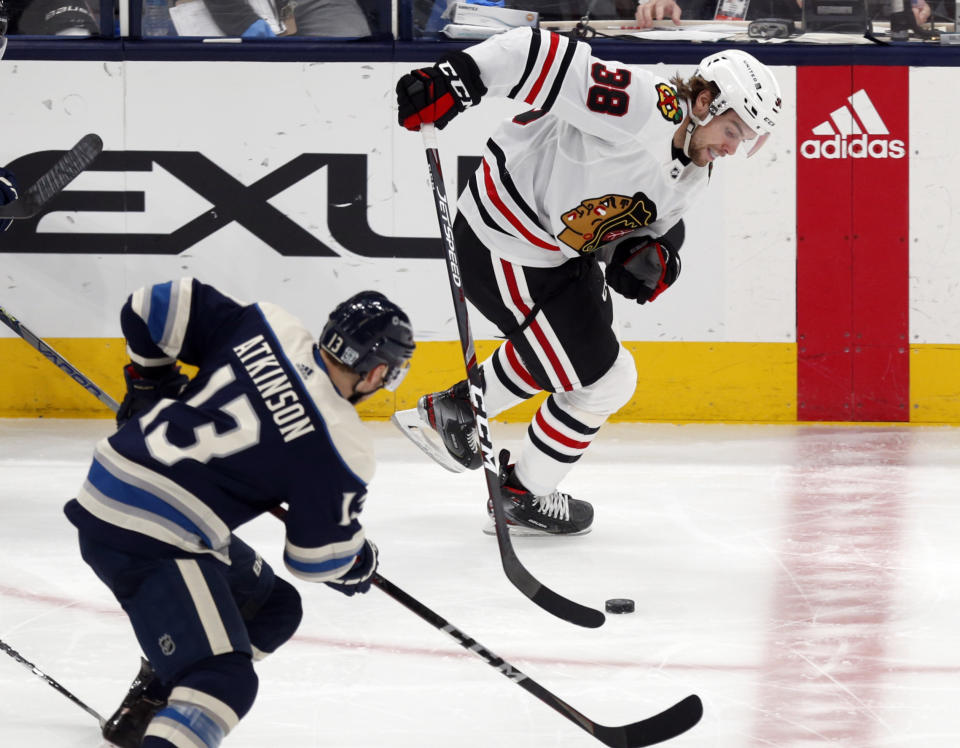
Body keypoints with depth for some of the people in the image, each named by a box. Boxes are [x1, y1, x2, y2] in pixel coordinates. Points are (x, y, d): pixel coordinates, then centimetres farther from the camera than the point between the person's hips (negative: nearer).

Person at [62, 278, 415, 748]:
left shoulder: (267, 329, 1)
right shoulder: (341, 450, -14)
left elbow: (156, 307, 6)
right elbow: (321, 555, -2)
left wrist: (152, 382, 23)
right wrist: (362, 565, 21)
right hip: (145, 541, -9)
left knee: (271, 606, 24)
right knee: (223, 679, -17)